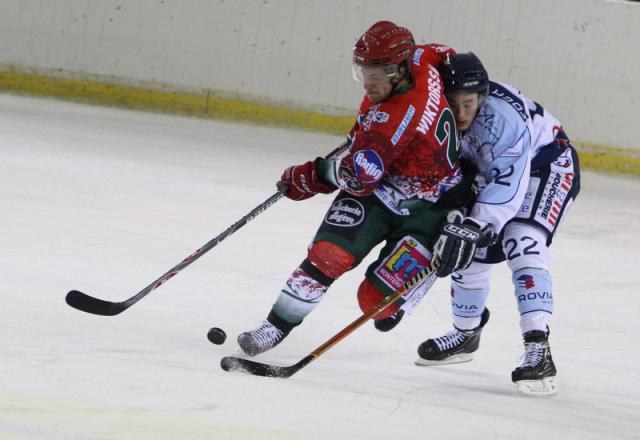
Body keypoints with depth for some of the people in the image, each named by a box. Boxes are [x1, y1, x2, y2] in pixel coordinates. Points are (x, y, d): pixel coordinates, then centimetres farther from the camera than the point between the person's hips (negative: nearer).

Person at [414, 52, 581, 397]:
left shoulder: (502, 117, -38)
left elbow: (509, 185, -42)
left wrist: (472, 227, -48)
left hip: (549, 163, -7)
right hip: (493, 172, 7)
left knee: (522, 244, -27)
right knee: (468, 250, 8)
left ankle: (538, 351, -33)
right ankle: (466, 333, 34)